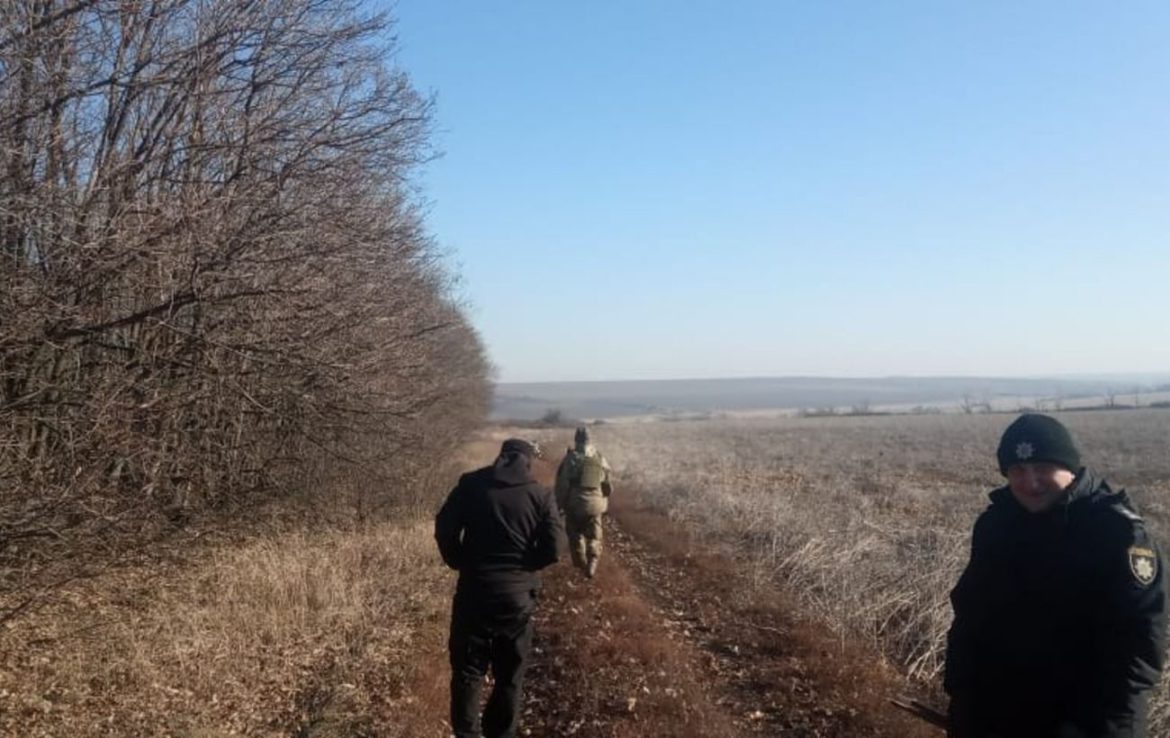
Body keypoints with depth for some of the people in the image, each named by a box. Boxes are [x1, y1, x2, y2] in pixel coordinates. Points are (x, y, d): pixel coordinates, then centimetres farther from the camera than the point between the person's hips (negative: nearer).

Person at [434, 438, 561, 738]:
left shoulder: (471, 484, 0)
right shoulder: (542, 496, 0)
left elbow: (444, 528, -4)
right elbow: (551, 550, -6)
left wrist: (460, 563, 10)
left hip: (474, 591, 0)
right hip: (517, 596, 0)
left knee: (467, 671, 12)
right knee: (510, 676, 14)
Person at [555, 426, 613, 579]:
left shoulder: (570, 458, -10)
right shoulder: (600, 458, -2)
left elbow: (561, 484, -8)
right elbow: (608, 485, 5)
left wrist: (560, 504, 4)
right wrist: (604, 503, 20)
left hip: (574, 504, -2)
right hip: (595, 505, 2)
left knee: (575, 536, 17)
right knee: (594, 537, 14)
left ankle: (581, 564, 25)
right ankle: (592, 562, -3)